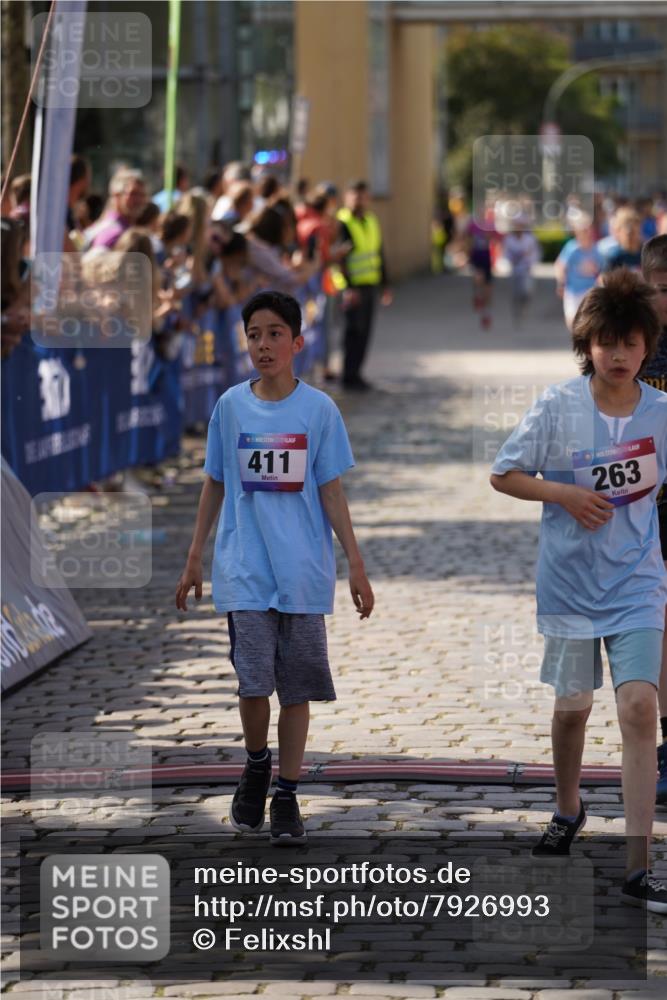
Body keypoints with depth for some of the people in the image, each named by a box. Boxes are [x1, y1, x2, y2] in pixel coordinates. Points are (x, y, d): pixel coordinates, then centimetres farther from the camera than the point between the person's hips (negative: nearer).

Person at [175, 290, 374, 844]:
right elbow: (215, 485, 11)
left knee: (297, 687, 4)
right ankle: (256, 764, 19)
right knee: (253, 682, -9)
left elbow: (331, 492, 2)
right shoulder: (231, 405, 4)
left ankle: (287, 796, 15)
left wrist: (357, 567, -1)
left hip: (304, 572, 0)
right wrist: (194, 559, 11)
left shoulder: (319, 409, 0)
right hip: (245, 569, 0)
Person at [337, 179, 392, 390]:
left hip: (370, 285, 7)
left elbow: (379, 253, 21)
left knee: (364, 331, 9)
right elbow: (340, 258, -16)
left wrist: (385, 284, 18)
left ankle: (355, 373, 17)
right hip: (352, 287, -7)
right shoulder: (343, 223, -10)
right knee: (355, 331, -6)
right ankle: (349, 375, 1)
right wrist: (348, 287, -23)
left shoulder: (371, 221, 14)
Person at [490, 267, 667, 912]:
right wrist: (564, 494, -15)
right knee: (573, 706, 11)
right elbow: (503, 476, -1)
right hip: (569, 580, 0)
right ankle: (568, 810, 44)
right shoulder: (558, 407, -8)